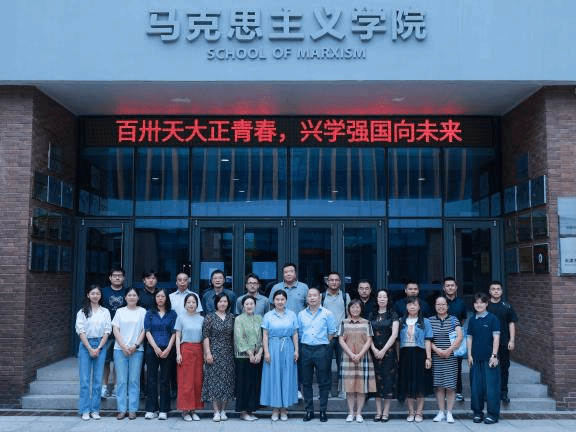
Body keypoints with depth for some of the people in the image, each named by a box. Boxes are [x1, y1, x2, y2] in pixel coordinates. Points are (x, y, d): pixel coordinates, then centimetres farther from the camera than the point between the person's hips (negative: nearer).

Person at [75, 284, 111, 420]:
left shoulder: (105, 312, 8)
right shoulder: (82, 312, 4)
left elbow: (107, 331, 4)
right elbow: (80, 331, -2)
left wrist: (98, 348, -6)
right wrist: (89, 348, -9)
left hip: (100, 345, 1)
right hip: (85, 345, -1)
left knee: (98, 379, 2)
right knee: (85, 379, -1)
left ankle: (95, 410, 9)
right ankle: (85, 410, 5)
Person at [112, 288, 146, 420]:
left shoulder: (142, 311, 7)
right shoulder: (120, 311, 11)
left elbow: (144, 330, 2)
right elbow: (115, 330, 5)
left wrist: (135, 345, -9)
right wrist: (123, 346, -7)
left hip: (137, 350, -1)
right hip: (120, 349, 1)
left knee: (134, 380, 0)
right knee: (121, 380, 1)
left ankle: (132, 410, 6)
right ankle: (121, 409, 8)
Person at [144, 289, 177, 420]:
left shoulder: (172, 314, 9)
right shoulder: (150, 313, 10)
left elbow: (174, 333, 3)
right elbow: (147, 332, 2)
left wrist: (168, 349, -9)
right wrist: (156, 348, -9)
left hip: (167, 351, -1)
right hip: (152, 350, 1)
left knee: (165, 380, 1)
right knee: (151, 379, 1)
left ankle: (163, 410, 5)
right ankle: (151, 410, 7)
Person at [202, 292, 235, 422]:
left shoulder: (231, 317, 9)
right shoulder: (210, 317, -2)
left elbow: (233, 336, 13)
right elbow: (205, 336, -5)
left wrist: (235, 352, 9)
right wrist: (208, 353, -11)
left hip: (228, 354, 4)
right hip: (214, 353, -4)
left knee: (226, 381, 5)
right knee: (214, 380, -4)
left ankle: (223, 410, 14)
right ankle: (216, 412, 1)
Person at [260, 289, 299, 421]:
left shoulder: (292, 315, 7)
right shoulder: (268, 316, 3)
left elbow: (295, 334, 7)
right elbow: (265, 335, 1)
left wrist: (296, 350, 1)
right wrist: (266, 351, -6)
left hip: (288, 348, 1)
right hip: (273, 348, -1)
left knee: (287, 377, 4)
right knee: (273, 377, 1)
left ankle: (284, 408, 14)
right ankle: (275, 408, 11)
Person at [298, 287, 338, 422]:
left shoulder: (327, 314, 1)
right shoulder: (301, 314, 9)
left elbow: (332, 331, 4)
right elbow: (298, 333, 15)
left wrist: (323, 342, 3)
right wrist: (304, 343, 9)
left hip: (322, 350, -2)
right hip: (305, 349, 3)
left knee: (323, 382, 1)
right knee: (306, 382, 6)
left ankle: (323, 411, 10)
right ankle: (309, 410, 15)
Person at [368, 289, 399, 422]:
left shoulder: (393, 315, 2)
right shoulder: (372, 315, 10)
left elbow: (394, 334, -6)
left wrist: (383, 350, -12)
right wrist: (374, 350, -8)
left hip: (388, 351, -2)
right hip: (374, 352, 2)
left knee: (388, 379, -3)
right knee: (376, 379, 2)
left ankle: (386, 411, 4)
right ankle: (378, 411, 8)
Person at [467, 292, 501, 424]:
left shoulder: (492, 318, -3)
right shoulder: (472, 320, 10)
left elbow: (496, 337, -5)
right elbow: (470, 338, 12)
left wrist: (494, 355, -10)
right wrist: (469, 355, 5)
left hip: (489, 358, -4)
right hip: (476, 358, 4)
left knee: (491, 387, -2)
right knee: (476, 387, 7)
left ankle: (492, 414, 8)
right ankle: (477, 412, 18)